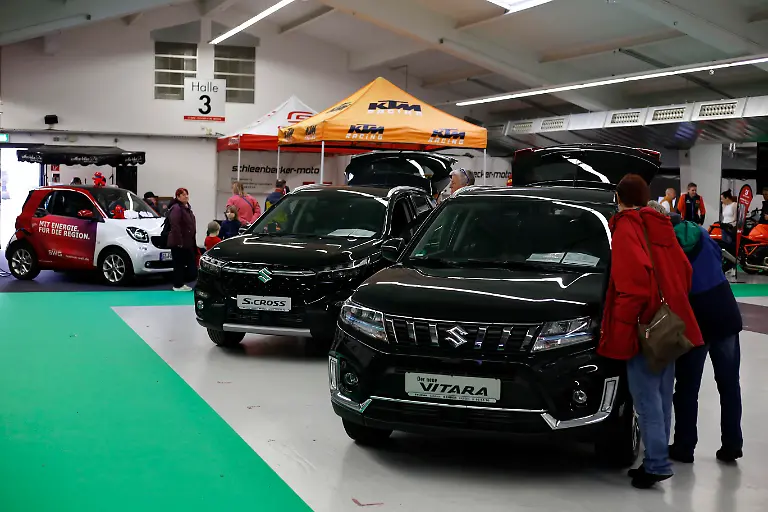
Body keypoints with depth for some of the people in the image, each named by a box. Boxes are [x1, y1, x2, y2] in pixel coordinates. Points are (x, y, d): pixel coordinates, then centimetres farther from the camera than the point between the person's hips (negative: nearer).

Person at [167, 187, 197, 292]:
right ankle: (178, 285, 7)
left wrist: (193, 241, 19)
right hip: (178, 243, -10)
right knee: (179, 264, -2)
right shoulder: (176, 208, -15)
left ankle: (181, 283, 23)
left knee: (191, 263, 12)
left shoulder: (187, 208, 16)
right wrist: (179, 242, -24)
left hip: (188, 243, 10)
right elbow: (175, 226, -22)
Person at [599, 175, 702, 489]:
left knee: (646, 397, -7)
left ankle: (657, 464, -9)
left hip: (644, 326, -8)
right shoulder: (661, 225, 15)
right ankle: (656, 460, 19)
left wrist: (623, 324, -17)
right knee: (661, 395, 12)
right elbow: (683, 271, 16)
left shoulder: (626, 227, -9)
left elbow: (634, 278, -21)